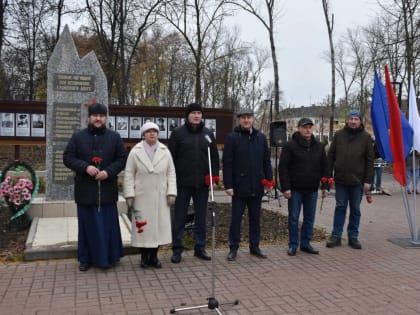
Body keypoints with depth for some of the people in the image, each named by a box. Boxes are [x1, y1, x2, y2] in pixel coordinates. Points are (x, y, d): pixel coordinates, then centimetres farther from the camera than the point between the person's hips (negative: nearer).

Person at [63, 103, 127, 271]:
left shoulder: (114, 137, 5)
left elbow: (123, 158, 4)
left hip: (107, 189, 0)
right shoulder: (78, 137, 3)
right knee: (87, 224, 7)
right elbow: (67, 158, 1)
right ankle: (86, 258, 19)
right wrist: (85, 167, -15)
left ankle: (108, 257, 19)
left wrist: (109, 172, -12)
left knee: (108, 224, 5)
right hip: (85, 189, 0)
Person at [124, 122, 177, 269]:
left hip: (160, 197, 2)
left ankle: (154, 256, 19)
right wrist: (129, 195, -7)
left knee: (159, 225, 5)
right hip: (141, 197, -2)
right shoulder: (135, 152, 0)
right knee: (143, 226, 2)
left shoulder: (165, 151, 6)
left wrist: (171, 193, -1)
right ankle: (144, 256, 16)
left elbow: (171, 173, 6)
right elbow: (129, 174, -2)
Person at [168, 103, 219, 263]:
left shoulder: (208, 134, 9)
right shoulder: (178, 133, 0)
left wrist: (214, 176, 2)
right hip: (183, 183, -3)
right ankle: (176, 249, 13)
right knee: (179, 217, 3)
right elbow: (171, 157, -1)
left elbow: (214, 157, 11)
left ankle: (200, 248, 22)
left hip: (202, 183, 3)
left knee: (201, 216, 10)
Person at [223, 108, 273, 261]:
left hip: (257, 186, 4)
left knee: (255, 218, 13)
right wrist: (228, 185, -13)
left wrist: (269, 179, 6)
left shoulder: (261, 137, 9)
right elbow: (227, 163, -8)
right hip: (239, 186, -4)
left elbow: (266, 161, 12)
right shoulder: (232, 138, -5)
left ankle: (254, 246, 25)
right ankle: (233, 248, 16)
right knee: (236, 218, 5)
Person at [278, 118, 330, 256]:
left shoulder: (319, 146, 9)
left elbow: (324, 167, 12)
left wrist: (325, 186, 5)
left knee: (310, 218, 11)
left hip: (312, 190, 4)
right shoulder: (290, 146, -6)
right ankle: (293, 245, 14)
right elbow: (283, 168, -9)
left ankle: (305, 243, 23)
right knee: (293, 218, 3)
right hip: (295, 189, -4)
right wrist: (285, 187, -14)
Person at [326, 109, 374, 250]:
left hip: (357, 180, 0)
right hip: (340, 179, 0)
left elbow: (369, 160, 0)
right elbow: (331, 155, 5)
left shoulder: (365, 137, 1)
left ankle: (353, 236, 18)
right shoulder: (339, 135, 4)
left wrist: (368, 180, -5)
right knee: (340, 207, 6)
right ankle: (336, 236, 13)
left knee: (355, 210, 9)